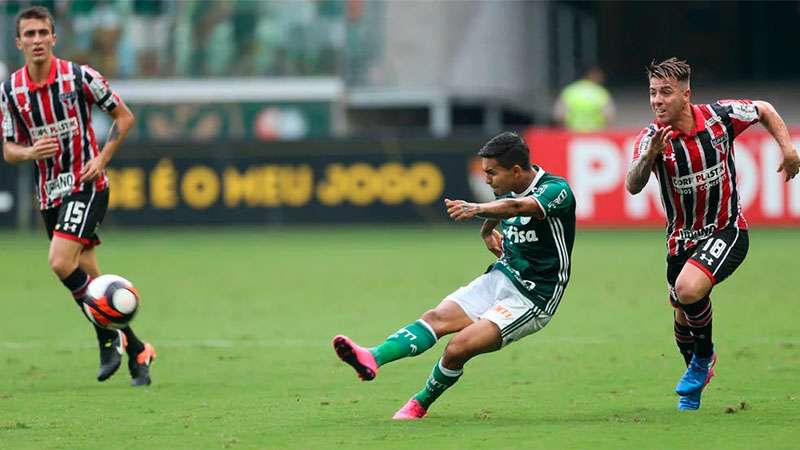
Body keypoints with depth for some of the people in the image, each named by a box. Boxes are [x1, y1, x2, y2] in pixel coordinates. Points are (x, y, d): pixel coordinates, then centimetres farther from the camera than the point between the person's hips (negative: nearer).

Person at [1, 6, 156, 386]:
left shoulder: (78, 77, -9)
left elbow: (124, 116, 0)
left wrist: (101, 159, -11)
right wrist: (30, 152, -14)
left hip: (86, 186, -5)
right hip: (49, 194, 5)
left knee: (60, 262, -23)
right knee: (90, 281, 6)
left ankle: (109, 336, -8)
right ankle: (136, 351, 19)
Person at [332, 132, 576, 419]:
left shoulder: (556, 189, -19)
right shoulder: (509, 191, 7)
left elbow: (518, 207, -42)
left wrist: (478, 209, -59)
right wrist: (487, 232, 12)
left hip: (532, 298, -8)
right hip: (502, 276, 8)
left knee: (460, 347, -21)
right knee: (438, 317, -16)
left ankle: (420, 404, 2)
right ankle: (372, 359, -36)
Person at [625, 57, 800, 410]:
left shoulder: (718, 116, -14)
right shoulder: (651, 138, -16)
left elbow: (764, 110, 6)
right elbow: (633, 186, -31)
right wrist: (650, 156, -49)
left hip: (727, 231, -3)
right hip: (682, 238, 3)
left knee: (688, 290, -28)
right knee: (683, 316, 13)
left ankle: (704, 355, 0)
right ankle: (694, 384, 43)